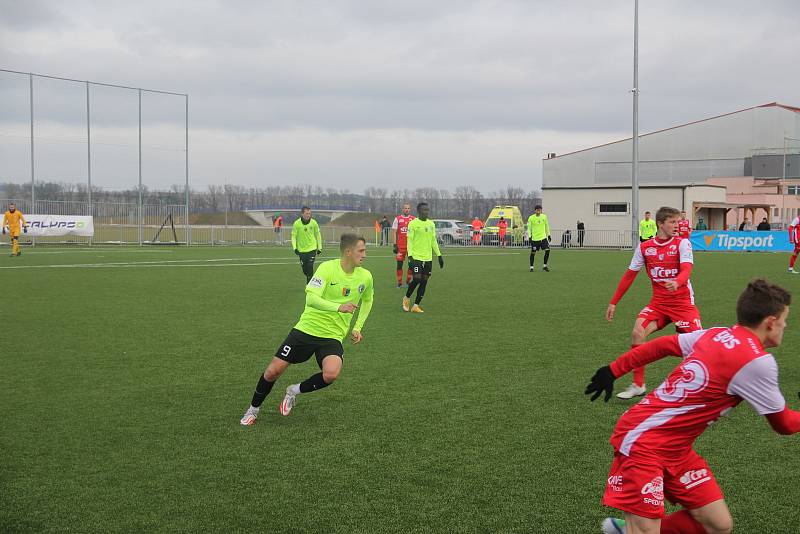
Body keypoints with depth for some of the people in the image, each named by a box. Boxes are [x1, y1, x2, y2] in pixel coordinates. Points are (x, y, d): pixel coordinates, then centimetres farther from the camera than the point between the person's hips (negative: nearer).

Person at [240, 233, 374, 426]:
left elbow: (367, 301, 22)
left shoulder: (365, 277, 0)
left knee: (331, 374, -27)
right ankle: (253, 409, 25)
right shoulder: (327, 268, -15)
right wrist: (338, 307, -39)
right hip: (307, 328, -2)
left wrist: (357, 328, 12)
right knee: (273, 371, -2)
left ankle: (295, 391, 2)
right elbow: (311, 298, -26)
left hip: (333, 336, 2)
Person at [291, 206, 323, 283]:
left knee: (310, 267, -12)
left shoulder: (313, 223, -6)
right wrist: (295, 248, -13)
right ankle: (309, 278, 38)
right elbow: (294, 236, -2)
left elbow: (318, 235, 6)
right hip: (301, 250, 1)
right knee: (304, 269, 8)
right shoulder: (297, 223, -9)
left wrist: (319, 247, 7)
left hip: (312, 249, -1)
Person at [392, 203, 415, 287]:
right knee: (399, 264, 0)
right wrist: (395, 245, -4)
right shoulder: (397, 219, 3)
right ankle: (399, 282, 9)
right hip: (400, 245, -1)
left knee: (411, 264, 0)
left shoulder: (414, 219, 6)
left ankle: (408, 281, 14)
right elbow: (395, 233, 4)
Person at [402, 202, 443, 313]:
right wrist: (410, 255, -16)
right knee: (417, 279, -13)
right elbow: (410, 240, -7)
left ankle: (415, 306, 8)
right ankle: (407, 298, 13)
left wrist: (439, 255, 15)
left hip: (428, 258, 6)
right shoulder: (413, 223, -5)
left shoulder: (431, 224, 13)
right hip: (416, 257, -6)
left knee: (424, 282, 2)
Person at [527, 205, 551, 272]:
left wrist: (548, 235, 15)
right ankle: (531, 267, 14)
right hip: (534, 238, -3)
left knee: (547, 250, -9)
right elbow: (529, 228, -2)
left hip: (543, 237, 3)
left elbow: (547, 226, 15)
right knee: (533, 252, 2)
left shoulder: (544, 217, 4)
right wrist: (529, 237, -9)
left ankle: (545, 266, 5)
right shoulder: (531, 218, -6)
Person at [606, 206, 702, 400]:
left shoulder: (682, 243, -7)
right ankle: (638, 385, -6)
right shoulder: (644, 247, 1)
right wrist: (613, 302, 7)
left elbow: (686, 269, -23)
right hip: (658, 302, 2)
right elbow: (630, 275, 8)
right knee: (637, 332, -19)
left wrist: (677, 282, -46)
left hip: (683, 302, -2)